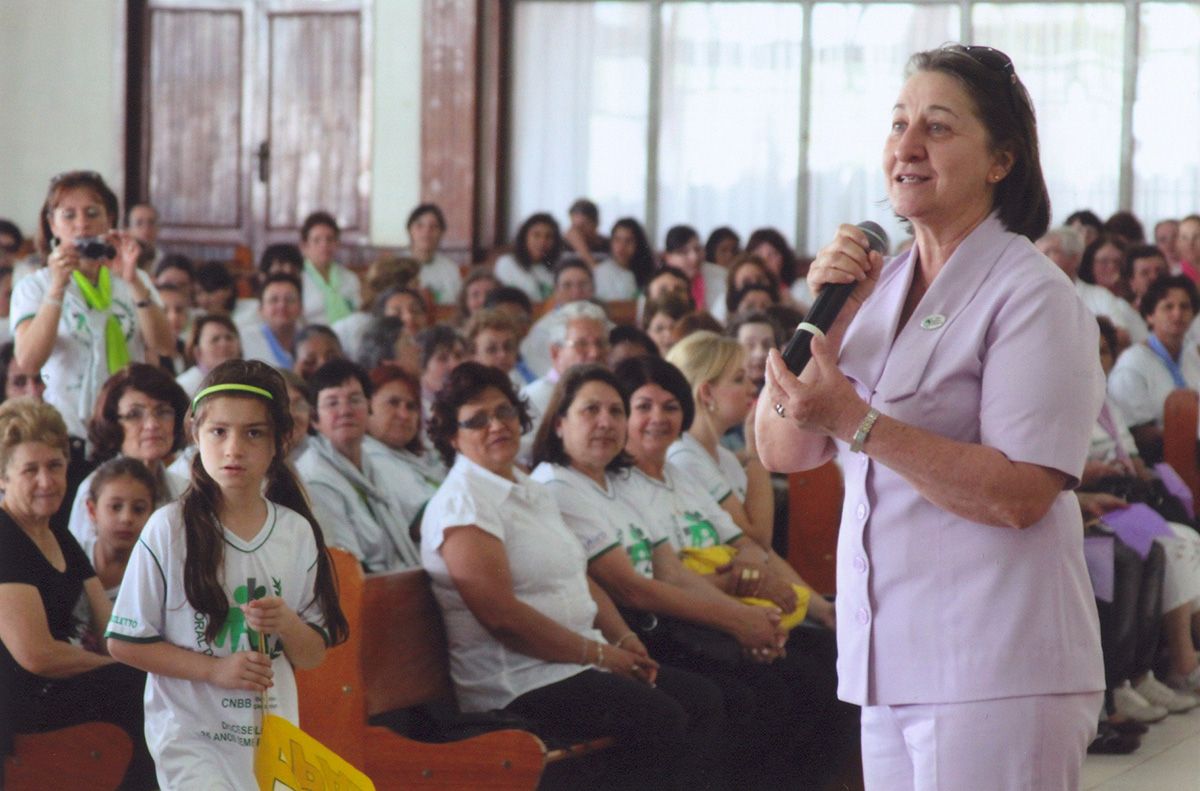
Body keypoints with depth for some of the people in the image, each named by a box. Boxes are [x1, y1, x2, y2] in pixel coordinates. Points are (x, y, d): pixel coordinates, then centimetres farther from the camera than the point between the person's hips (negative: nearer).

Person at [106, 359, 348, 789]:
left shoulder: (297, 533, 4)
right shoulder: (169, 528, -7)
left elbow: (314, 655, 9)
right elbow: (123, 641, -7)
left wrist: (286, 624, -13)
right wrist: (216, 669, -16)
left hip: (274, 736, 4)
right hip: (190, 735, -4)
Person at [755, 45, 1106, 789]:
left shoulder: (1034, 296, -9)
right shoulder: (880, 284, 12)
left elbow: (1020, 496, -19)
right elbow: (782, 452, 7)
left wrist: (856, 422, -22)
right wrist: (826, 318, -6)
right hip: (889, 664, 7)